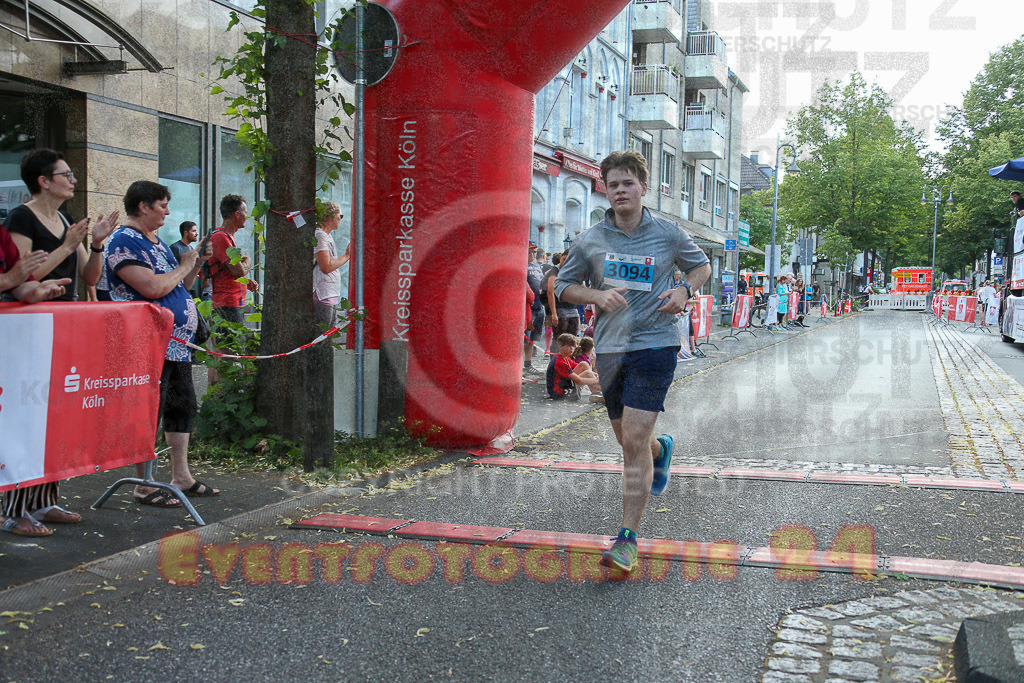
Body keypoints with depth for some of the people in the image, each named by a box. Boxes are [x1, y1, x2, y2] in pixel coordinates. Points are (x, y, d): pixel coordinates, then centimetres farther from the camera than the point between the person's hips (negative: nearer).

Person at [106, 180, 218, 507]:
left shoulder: (156, 241, 20)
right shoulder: (124, 241, -12)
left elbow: (178, 287, 24)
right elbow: (153, 288, -23)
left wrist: (197, 262, 11)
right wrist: (183, 266, -9)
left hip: (177, 343, 10)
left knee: (182, 405, 14)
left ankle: (181, 476, 23)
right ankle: (145, 487, 2)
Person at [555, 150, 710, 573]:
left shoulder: (667, 235, 1)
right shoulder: (590, 241, 3)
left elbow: (702, 265, 17)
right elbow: (563, 285, 11)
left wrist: (684, 291, -4)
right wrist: (596, 296, -9)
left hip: (654, 343, -3)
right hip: (610, 347, 4)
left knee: (634, 442, -13)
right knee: (627, 439, 17)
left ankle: (628, 540, -7)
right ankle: (661, 449, 55)